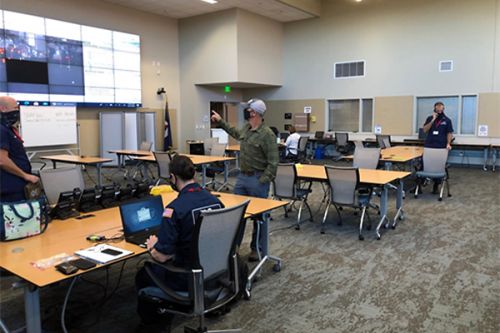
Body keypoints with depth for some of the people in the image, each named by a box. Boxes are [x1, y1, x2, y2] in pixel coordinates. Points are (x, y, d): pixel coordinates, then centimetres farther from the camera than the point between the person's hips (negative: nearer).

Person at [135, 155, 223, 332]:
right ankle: (163, 316, 38)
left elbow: (161, 256, -21)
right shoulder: (216, 200, -4)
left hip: (188, 278, -6)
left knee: (143, 275, 22)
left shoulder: (175, 208, -24)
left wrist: (152, 245, 1)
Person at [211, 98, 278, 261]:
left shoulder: (267, 134, -17)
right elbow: (235, 133, 32)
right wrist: (220, 121, 33)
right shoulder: (246, 128, 7)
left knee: (258, 215, 6)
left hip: (257, 179, -7)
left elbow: (273, 162, -19)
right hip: (242, 177, 8)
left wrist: (263, 182, -21)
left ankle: (256, 248, 21)